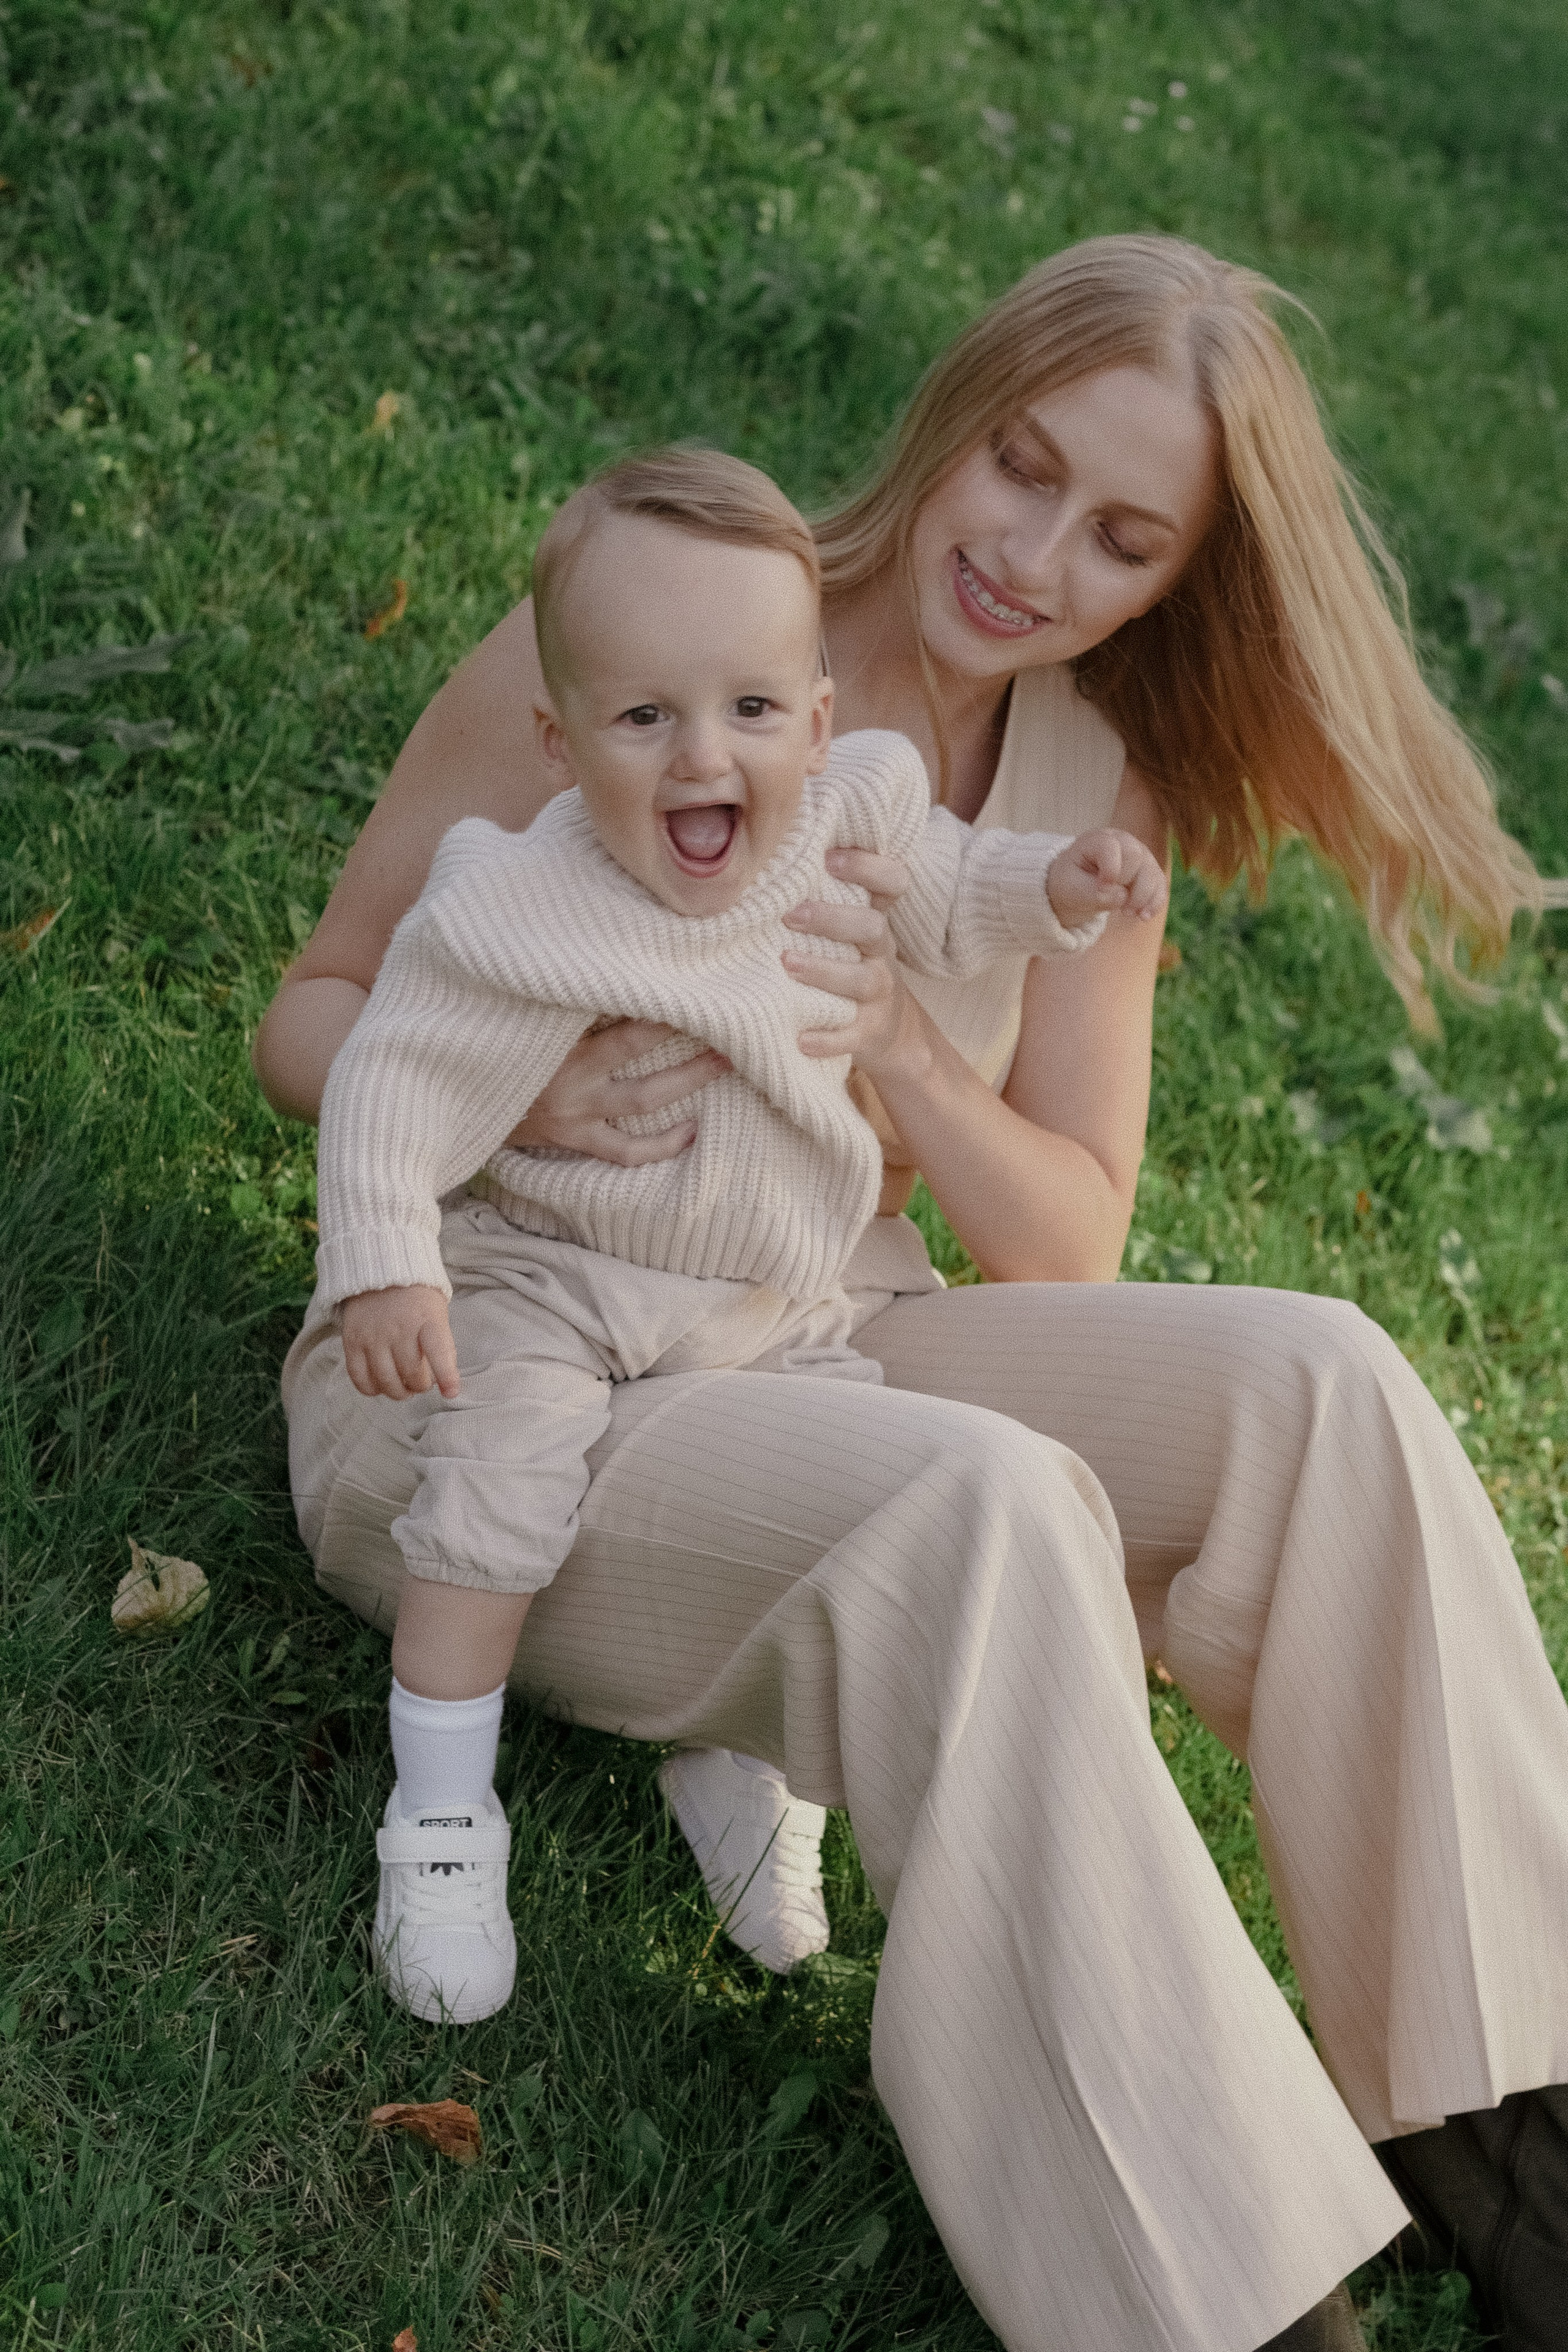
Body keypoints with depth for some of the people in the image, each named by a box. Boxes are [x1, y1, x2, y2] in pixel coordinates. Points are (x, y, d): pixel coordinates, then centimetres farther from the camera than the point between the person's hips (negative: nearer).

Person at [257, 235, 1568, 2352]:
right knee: (984, 1506, -36)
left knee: (1314, 1380, -22)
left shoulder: (1084, 783, 3)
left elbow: (1072, 1247, 1)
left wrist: (904, 1057, -20)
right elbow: (312, 1020, -4)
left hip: (816, 1346, 5)